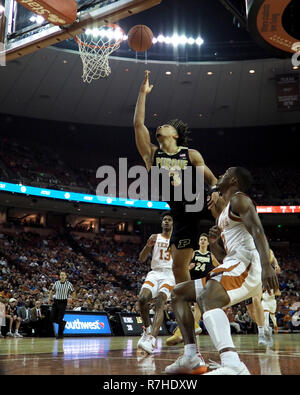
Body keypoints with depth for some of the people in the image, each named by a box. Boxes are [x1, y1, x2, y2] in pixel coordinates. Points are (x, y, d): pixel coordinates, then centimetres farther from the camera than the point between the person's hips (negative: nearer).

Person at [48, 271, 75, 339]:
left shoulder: (69, 284, -3)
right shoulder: (56, 283, 5)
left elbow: (73, 293, 4)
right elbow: (52, 291, 20)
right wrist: (49, 298, 7)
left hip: (63, 302, -4)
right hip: (56, 301, 4)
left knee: (60, 319, -7)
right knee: (52, 318, 1)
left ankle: (60, 334, 6)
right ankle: (63, 323, 29)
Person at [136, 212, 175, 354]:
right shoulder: (155, 237, 13)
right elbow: (141, 259, 8)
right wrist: (148, 245, -11)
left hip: (170, 274, -2)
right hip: (155, 273, 2)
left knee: (160, 301, -27)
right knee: (142, 298, -24)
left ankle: (151, 339, -39)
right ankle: (147, 328, 1)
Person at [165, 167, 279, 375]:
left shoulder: (239, 199, -1)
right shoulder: (224, 214, 28)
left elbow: (258, 230, -19)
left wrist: (267, 265, -35)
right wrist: (213, 242, 8)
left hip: (245, 265, -10)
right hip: (231, 266, 10)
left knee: (206, 298, -37)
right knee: (178, 293, 15)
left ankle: (232, 365, -55)